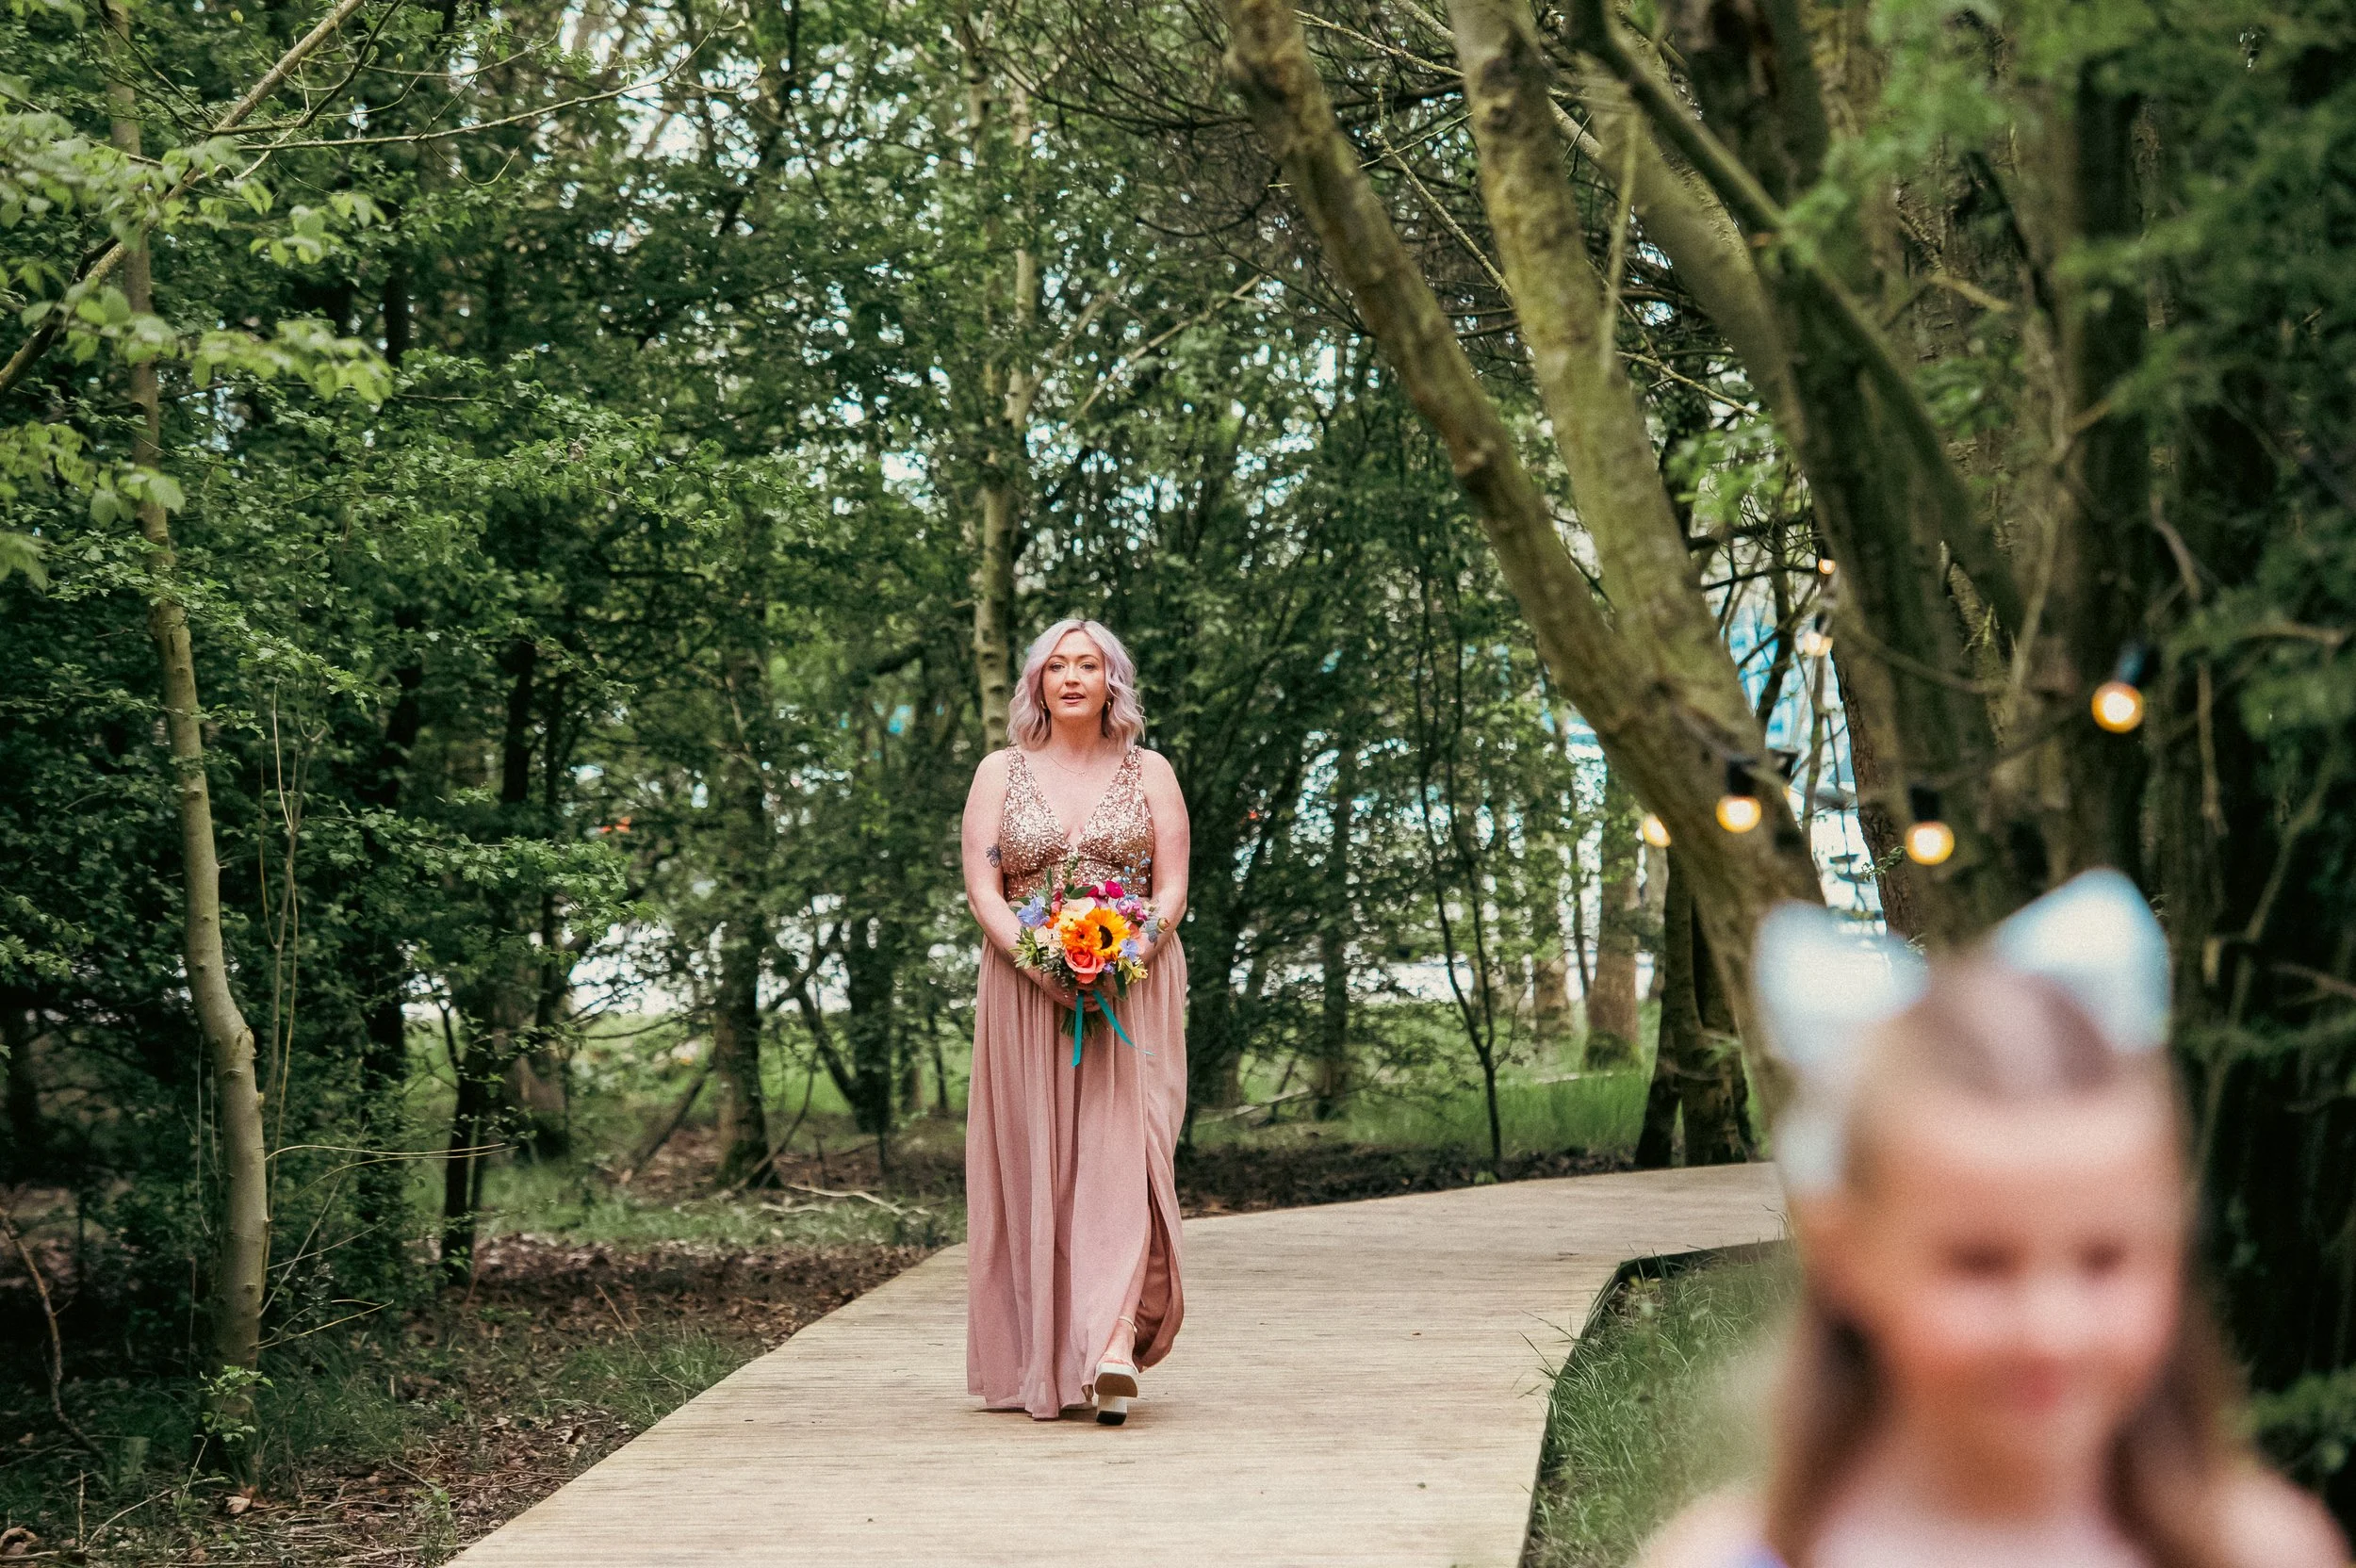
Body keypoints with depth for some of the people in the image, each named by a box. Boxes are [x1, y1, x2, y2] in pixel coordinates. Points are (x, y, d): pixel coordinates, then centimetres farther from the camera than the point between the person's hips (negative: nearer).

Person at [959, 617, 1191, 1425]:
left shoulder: (1149, 773, 9)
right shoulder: (1000, 773, 9)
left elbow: (1173, 886, 4)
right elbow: (982, 888, 2)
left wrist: (1134, 950, -15)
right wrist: (1039, 962, -15)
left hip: (1132, 991, -1)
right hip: (1025, 989, 1)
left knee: (1123, 1148, -14)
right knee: (1033, 1164, -1)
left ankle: (1116, 1340, -25)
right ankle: (1038, 1363, 6)